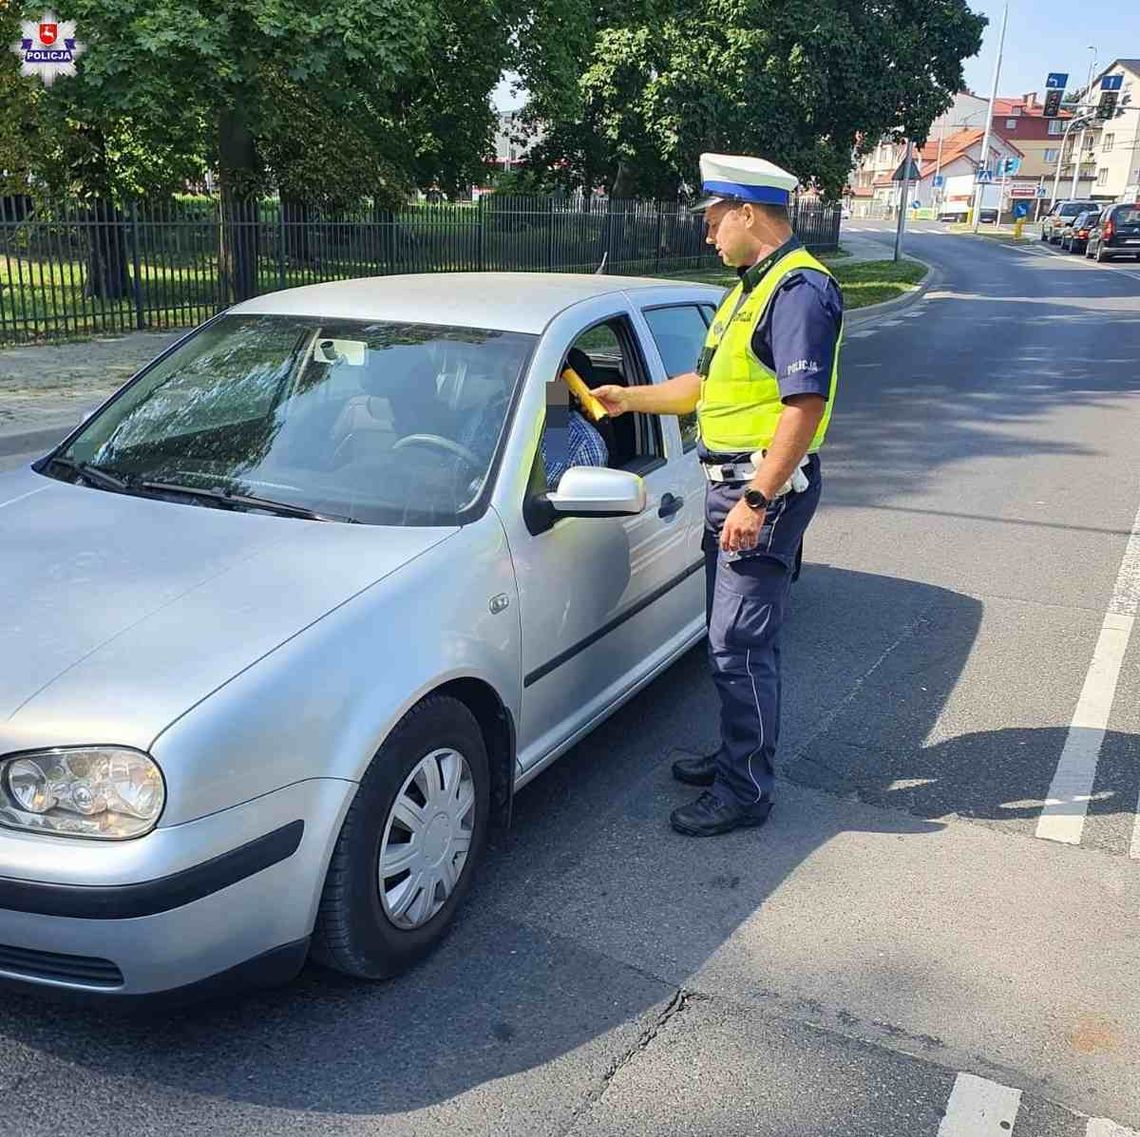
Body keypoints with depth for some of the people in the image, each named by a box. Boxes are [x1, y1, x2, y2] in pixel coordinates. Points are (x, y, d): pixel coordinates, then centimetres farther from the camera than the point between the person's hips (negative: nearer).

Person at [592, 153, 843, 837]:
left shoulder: (800, 289, -15)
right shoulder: (752, 287, 18)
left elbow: (805, 404, -23)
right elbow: (706, 384, 23)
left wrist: (757, 499, -26)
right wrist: (629, 398, 16)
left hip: (765, 487, -10)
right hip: (732, 484, 10)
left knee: (742, 645, -6)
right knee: (735, 638, 17)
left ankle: (747, 791, 5)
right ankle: (737, 755, 31)